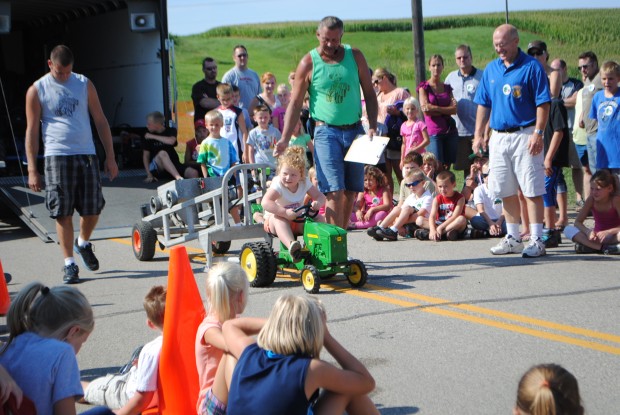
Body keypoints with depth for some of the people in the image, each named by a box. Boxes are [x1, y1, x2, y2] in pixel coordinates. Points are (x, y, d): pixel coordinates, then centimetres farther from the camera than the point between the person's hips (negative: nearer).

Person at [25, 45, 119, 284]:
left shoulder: (84, 84, 8)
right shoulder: (37, 90, 2)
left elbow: (100, 121, 12)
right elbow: (32, 131, 2)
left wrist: (110, 157, 7)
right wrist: (32, 170, -3)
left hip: (87, 155, 2)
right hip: (57, 156, -2)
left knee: (93, 209, 3)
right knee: (63, 212, -3)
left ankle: (83, 243, 33)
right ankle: (69, 263, 6)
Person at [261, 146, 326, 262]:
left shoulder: (305, 183, -5)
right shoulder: (278, 184, -21)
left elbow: (320, 196, -2)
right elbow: (265, 202, -36)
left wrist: (318, 203, -29)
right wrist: (285, 212, -47)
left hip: (298, 220, 5)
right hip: (273, 219, -5)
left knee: (318, 217, -16)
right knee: (278, 218, -39)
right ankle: (291, 245, -63)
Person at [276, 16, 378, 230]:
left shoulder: (355, 56, 4)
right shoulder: (309, 63, -3)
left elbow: (369, 94, 9)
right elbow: (295, 103, -1)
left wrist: (372, 127, -3)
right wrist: (285, 139, -11)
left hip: (354, 130, 4)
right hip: (326, 132, -4)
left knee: (351, 190, 7)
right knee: (334, 191, -12)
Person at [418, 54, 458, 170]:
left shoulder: (447, 87, 15)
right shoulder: (424, 87, 4)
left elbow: (454, 109, 0)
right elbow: (426, 110, -9)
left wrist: (435, 108, -11)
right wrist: (446, 110, -3)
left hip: (450, 131, 4)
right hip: (434, 132, -4)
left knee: (447, 167, 4)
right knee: (437, 167, -12)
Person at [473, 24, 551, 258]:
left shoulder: (531, 67, -6)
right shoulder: (491, 69, 12)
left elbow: (543, 103, -9)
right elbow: (483, 105, 16)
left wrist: (538, 133, -17)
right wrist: (479, 135, 9)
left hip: (525, 135, -6)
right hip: (498, 137, 6)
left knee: (532, 190, -5)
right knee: (506, 191, 10)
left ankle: (536, 240, -1)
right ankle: (513, 238, 20)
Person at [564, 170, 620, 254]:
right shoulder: (591, 200, -6)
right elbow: (577, 222, -8)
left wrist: (607, 232, -37)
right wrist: (587, 231, -28)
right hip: (597, 235, 4)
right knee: (568, 230, -20)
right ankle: (603, 247, -33)